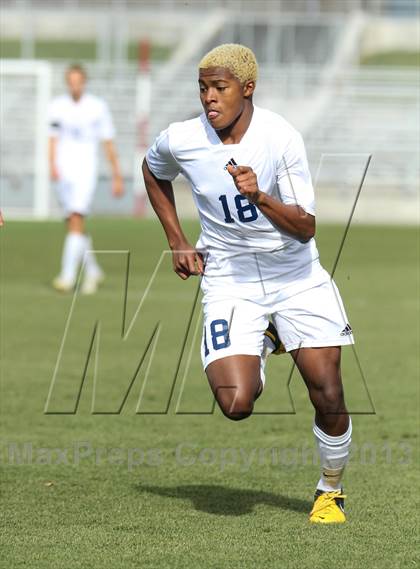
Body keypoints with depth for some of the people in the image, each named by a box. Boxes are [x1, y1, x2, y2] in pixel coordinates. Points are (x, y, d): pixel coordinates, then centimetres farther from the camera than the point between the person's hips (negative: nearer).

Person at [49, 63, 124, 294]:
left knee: (76, 221, -18)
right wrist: (53, 165, -12)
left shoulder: (98, 107, 2)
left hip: (86, 171, -3)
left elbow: (109, 143, 6)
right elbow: (53, 139, 6)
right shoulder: (57, 106, 7)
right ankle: (93, 271, 26)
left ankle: (68, 275, -22)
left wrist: (117, 177, 7)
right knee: (73, 225, 8)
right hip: (63, 172, 3)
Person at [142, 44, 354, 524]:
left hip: (298, 279, -1)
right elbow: (152, 171, 15)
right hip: (228, 282, 1)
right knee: (236, 405, -16)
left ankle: (331, 491, 20)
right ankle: (258, 352, 21)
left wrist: (260, 196, -36)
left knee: (328, 398, -9)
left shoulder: (280, 137, -17)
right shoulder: (180, 141, -10)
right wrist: (177, 242, 10)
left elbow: (306, 227, -18)